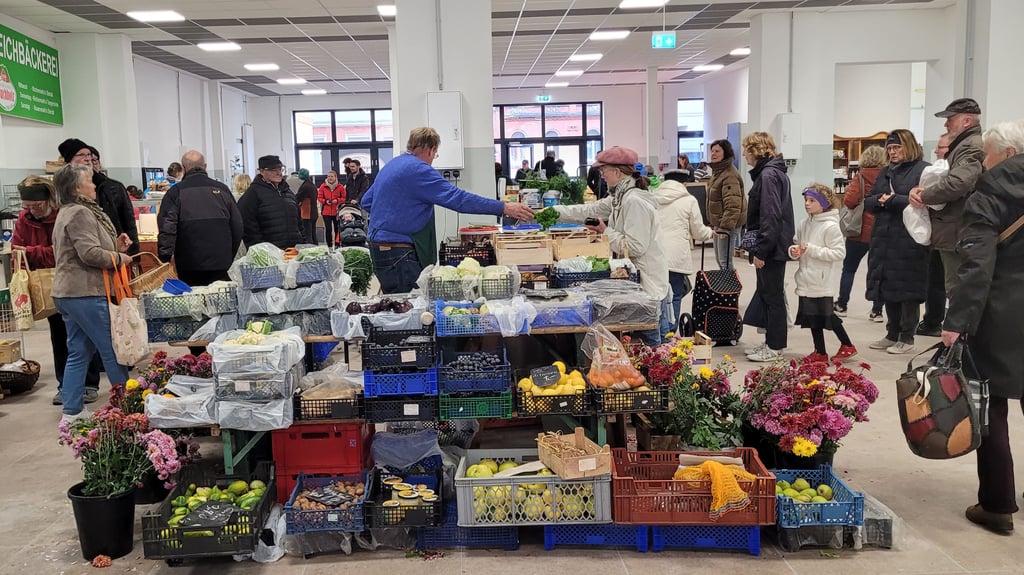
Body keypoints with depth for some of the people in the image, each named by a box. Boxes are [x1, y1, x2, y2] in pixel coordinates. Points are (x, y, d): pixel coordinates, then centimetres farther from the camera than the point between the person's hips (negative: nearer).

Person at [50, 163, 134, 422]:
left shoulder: (66, 213, 21)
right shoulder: (80, 213, -13)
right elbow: (91, 253, -22)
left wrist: (115, 245, 8)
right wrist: (119, 257, -7)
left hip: (67, 293, 11)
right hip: (86, 293, -11)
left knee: (79, 353, 12)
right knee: (112, 350, -1)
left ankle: (72, 411, 15)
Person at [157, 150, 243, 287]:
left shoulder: (176, 192, -2)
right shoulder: (222, 189, 7)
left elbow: (167, 229, -9)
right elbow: (237, 226, 8)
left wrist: (164, 260, -4)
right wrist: (230, 257, 16)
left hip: (190, 266, -2)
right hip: (221, 265, 2)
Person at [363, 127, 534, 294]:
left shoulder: (390, 166, 15)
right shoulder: (418, 170, -15)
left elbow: (367, 202, 23)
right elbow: (457, 198, -21)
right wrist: (503, 208, -20)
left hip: (379, 247, 10)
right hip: (399, 254, -10)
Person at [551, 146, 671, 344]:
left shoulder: (634, 201, -20)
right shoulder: (621, 197, 11)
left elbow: (635, 247, -24)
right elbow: (590, 210, 15)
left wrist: (607, 232, -12)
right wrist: (554, 211, 11)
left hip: (648, 281, -10)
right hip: (637, 277, 10)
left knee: (652, 341, -3)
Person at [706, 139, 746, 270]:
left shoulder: (730, 175, -19)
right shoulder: (718, 172, 15)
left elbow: (732, 205, -25)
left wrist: (725, 226, -27)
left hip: (728, 225, -11)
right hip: (718, 223, 11)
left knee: (725, 262, -10)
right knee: (719, 260, 18)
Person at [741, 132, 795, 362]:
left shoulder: (768, 175, -16)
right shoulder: (774, 172, 16)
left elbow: (770, 217, -23)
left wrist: (761, 250, -22)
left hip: (771, 247, -10)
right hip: (775, 246, 10)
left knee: (772, 295, -2)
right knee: (768, 293, 16)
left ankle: (775, 347, 7)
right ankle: (772, 341, 25)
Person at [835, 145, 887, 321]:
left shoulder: (860, 177, -10)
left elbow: (849, 200, -20)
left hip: (860, 231, -2)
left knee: (849, 268, 14)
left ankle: (841, 305, 19)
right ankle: (877, 310, 10)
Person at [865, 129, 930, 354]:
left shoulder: (922, 170, -5)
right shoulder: (885, 172, 17)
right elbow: (868, 202, 14)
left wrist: (893, 200, -15)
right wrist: (879, 200, -7)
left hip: (909, 241, -7)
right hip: (884, 239, 7)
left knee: (907, 289, 0)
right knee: (887, 288, 11)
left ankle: (907, 338, 10)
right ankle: (892, 335, 22)